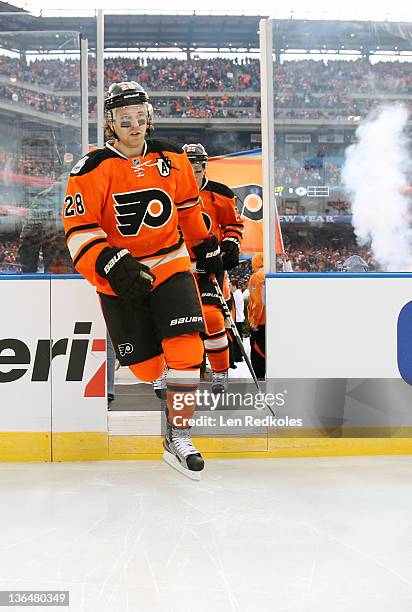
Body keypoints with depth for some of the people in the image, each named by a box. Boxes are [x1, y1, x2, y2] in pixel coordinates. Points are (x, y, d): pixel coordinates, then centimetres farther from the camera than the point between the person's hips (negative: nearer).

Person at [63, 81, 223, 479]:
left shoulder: (171, 158, 4)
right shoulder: (92, 169, -10)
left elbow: (188, 207, 18)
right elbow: (79, 228, -14)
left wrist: (206, 248, 23)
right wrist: (112, 266, -27)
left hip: (170, 264, 3)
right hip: (120, 278, -3)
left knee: (186, 351, -12)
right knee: (143, 367, 0)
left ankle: (178, 436, 0)